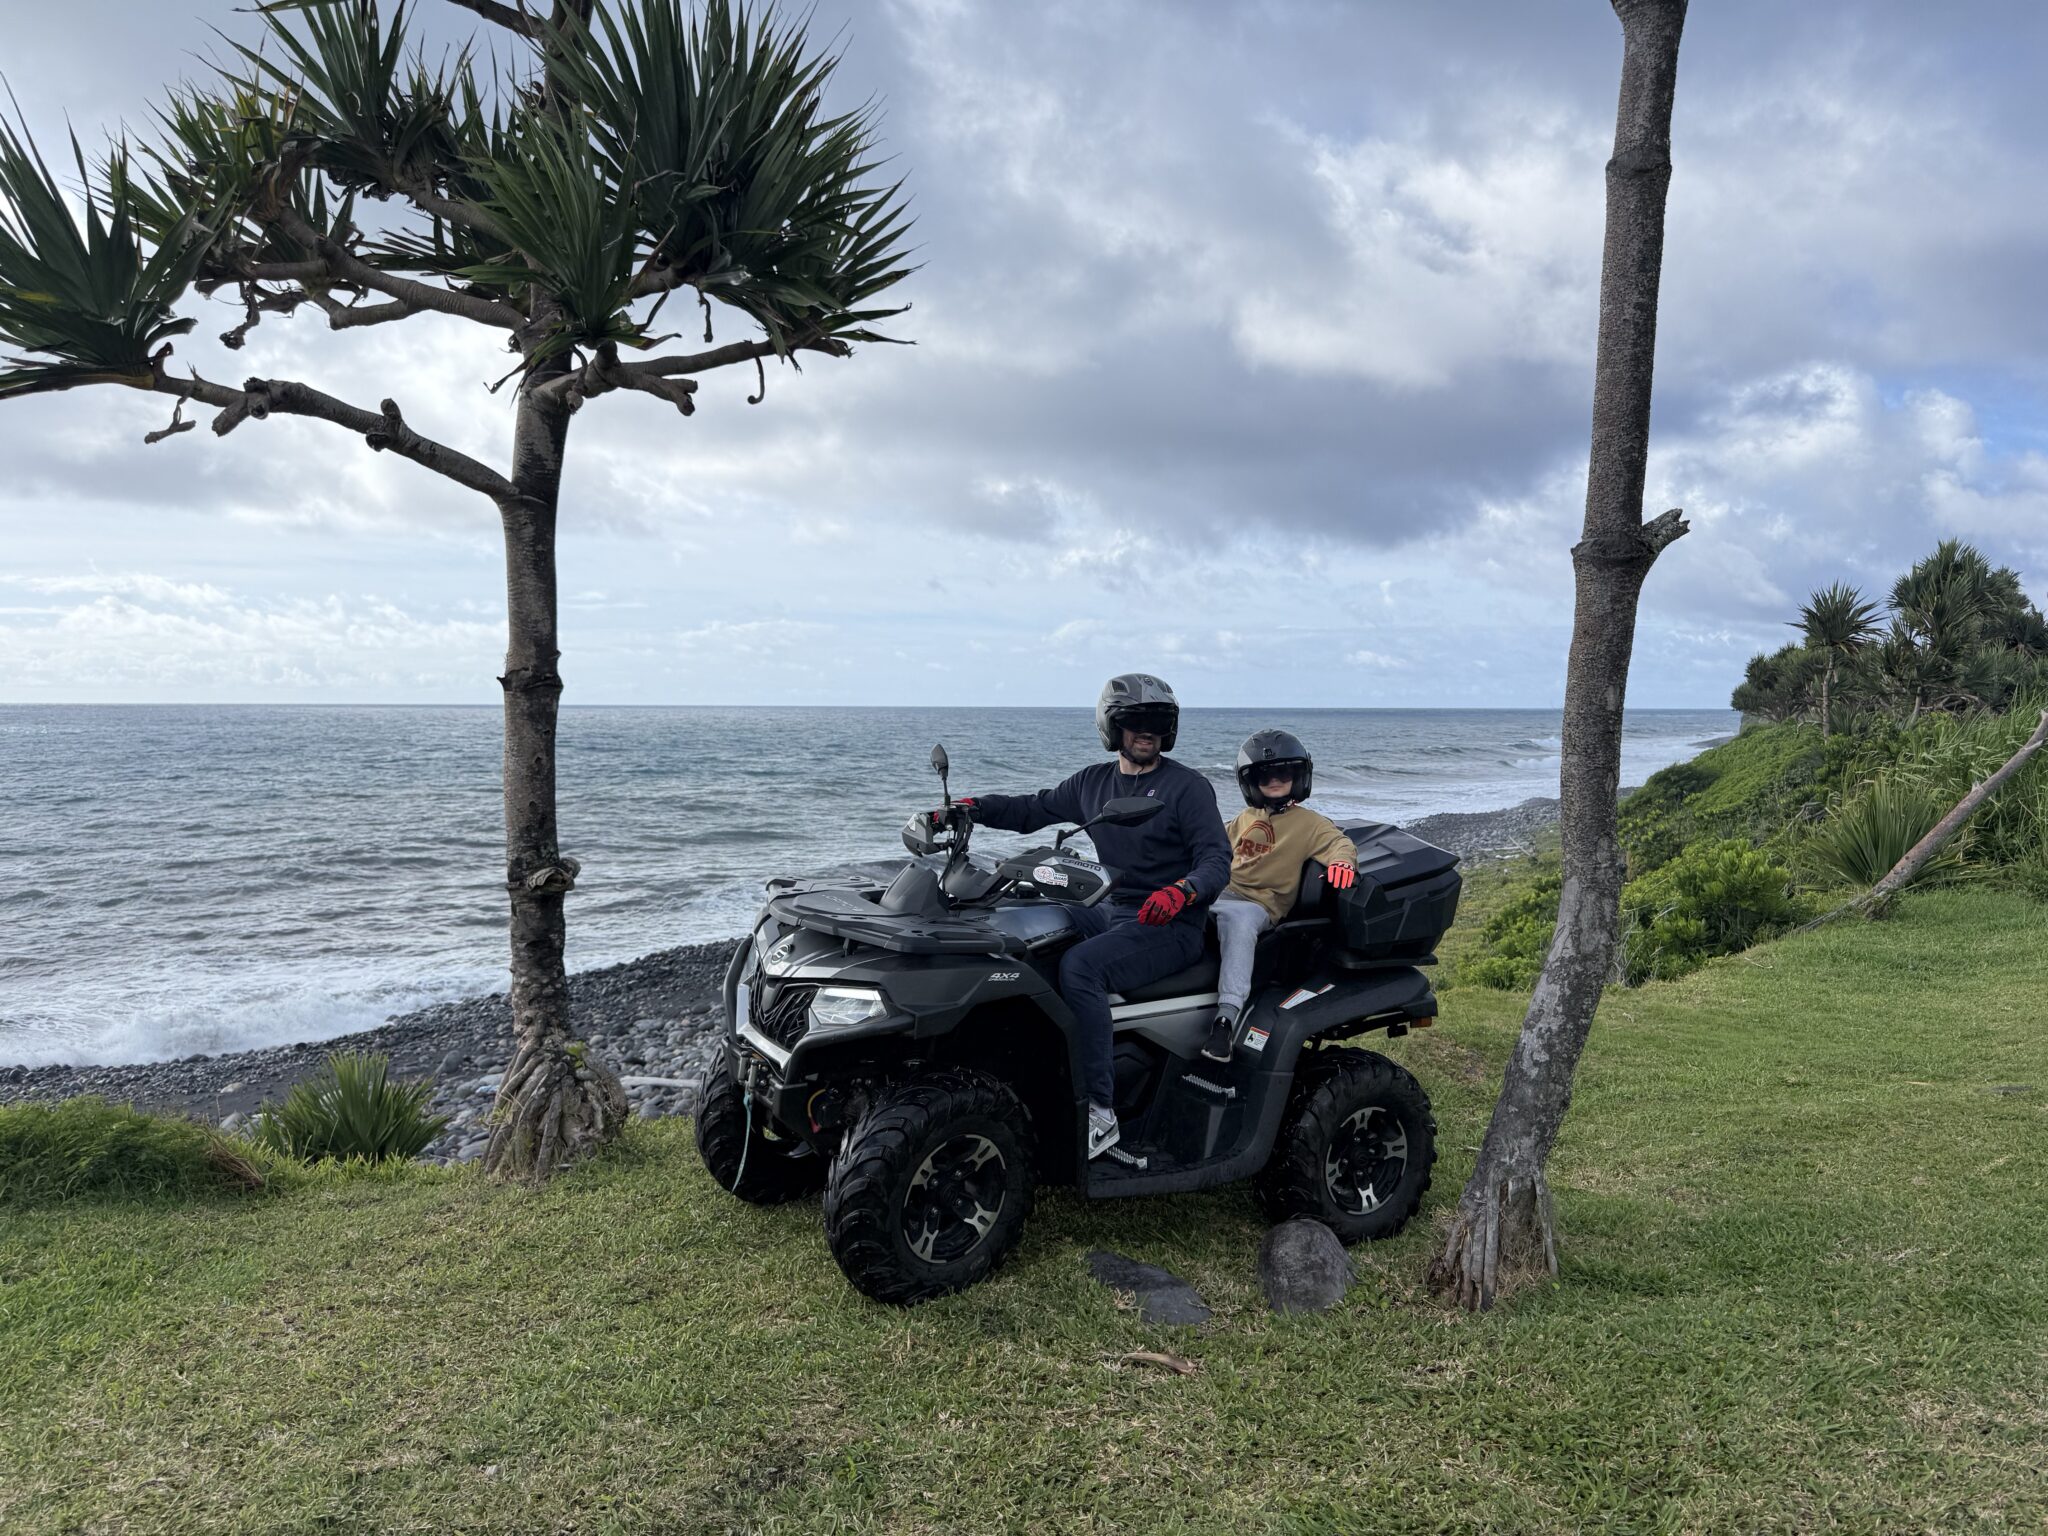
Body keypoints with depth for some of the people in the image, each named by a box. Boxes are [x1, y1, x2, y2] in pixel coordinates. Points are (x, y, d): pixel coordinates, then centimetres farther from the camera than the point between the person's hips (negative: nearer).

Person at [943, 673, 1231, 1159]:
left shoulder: (1188, 786, -6)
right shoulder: (1094, 782, 12)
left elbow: (1217, 859, -13)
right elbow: (1033, 810, 16)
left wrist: (1182, 892, -34)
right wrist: (975, 807, -2)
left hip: (1170, 927, -7)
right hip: (1108, 912, 7)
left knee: (1079, 965, -32)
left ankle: (1100, 1114, -30)